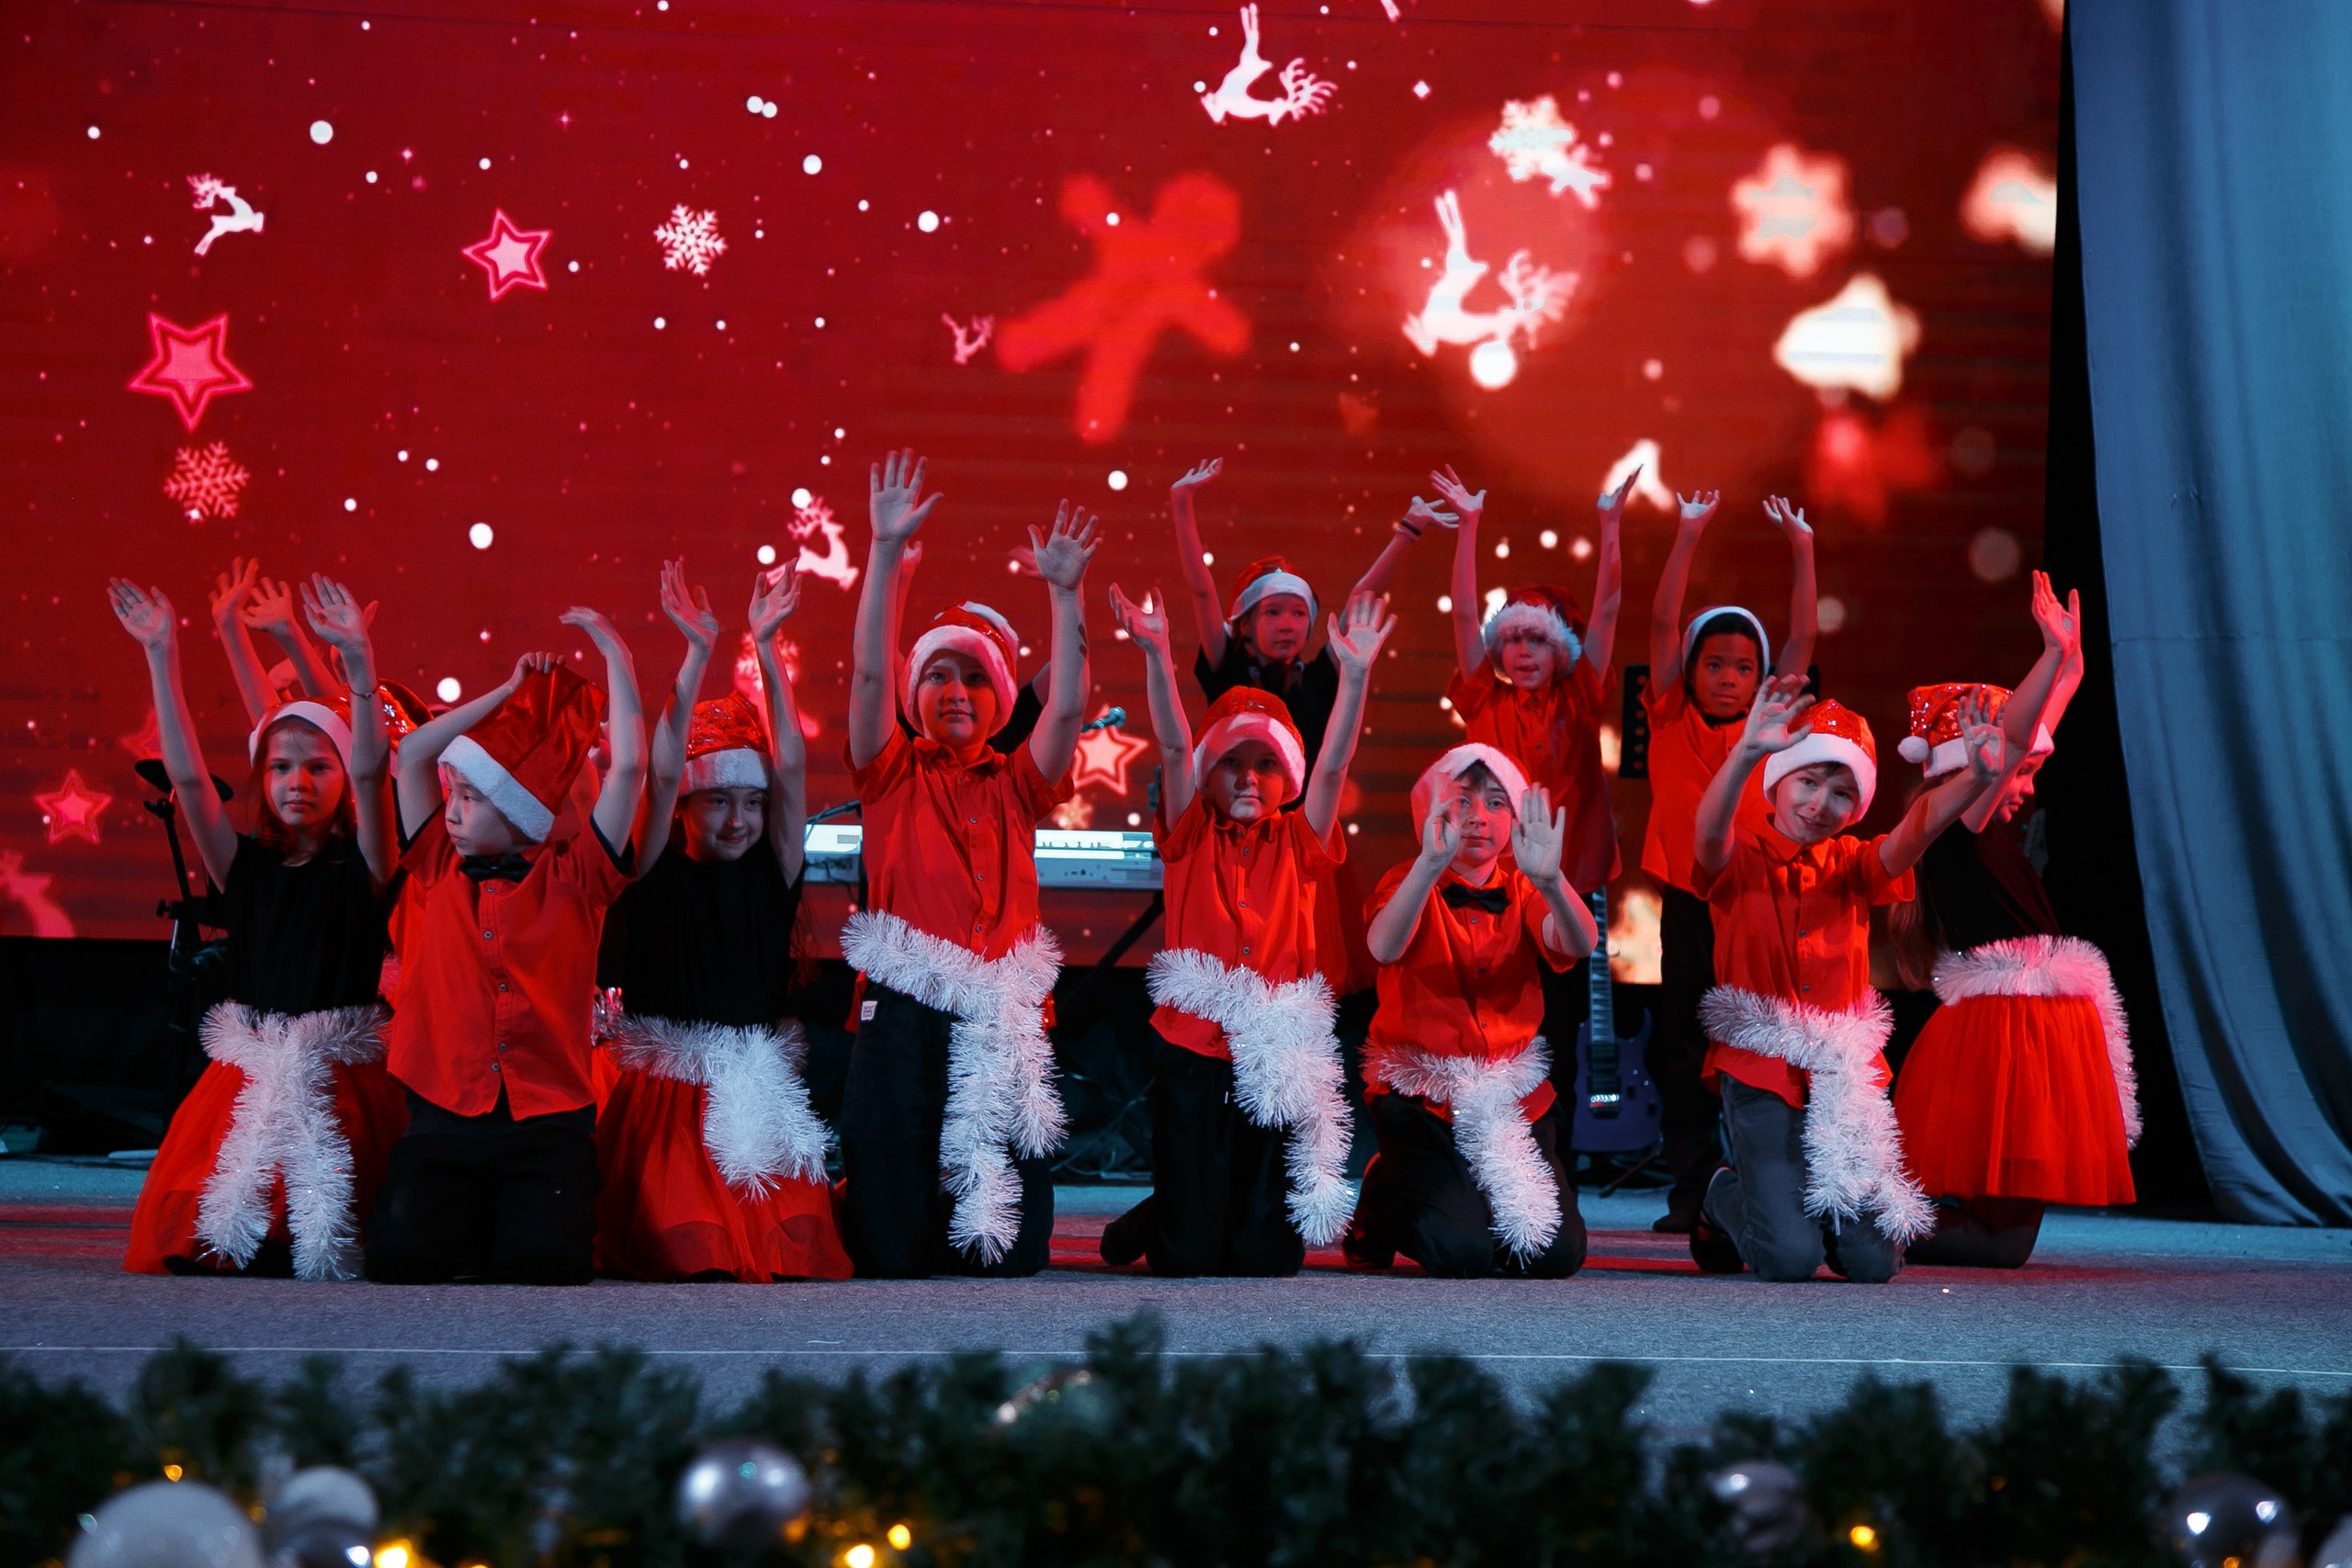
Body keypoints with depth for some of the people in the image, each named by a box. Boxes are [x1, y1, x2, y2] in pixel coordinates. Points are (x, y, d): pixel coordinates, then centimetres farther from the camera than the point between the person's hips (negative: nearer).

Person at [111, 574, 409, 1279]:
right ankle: (244, 1249, 17)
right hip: (247, 1076, 2)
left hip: (343, 1079, -2)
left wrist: (358, 660, -23)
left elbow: (370, 772, -12)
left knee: (318, 1240, -14)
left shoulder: (362, 868, 2)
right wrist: (162, 657, -6)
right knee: (204, 1242, -12)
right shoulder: (244, 866, 9)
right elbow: (188, 778, 1)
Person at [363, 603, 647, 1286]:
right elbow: (413, 754, 12)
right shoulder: (438, 873, 13)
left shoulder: (570, 880, 6)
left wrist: (616, 657, 5)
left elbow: (628, 768, -1)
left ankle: (528, 1216, 8)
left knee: (546, 1263, -23)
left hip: (548, 1124, -1)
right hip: (444, 1120, 1)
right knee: (403, 1256, -23)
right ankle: (461, 1216, 7)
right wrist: (512, 690, 14)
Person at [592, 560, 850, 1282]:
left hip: (760, 1090, 3)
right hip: (666, 1093, -3)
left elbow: (791, 767, 0)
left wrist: (765, 646, -4)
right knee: (692, 1256, -18)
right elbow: (662, 773, -10)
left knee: (792, 1247, -14)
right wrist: (697, 656, -15)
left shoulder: (772, 874, 8)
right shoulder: (658, 873, 2)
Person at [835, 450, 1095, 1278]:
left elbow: (1067, 707, 1)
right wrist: (886, 550, -10)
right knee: (889, 1250, -4)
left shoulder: (1016, 785, 15)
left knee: (1008, 1252, -2)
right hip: (903, 1008, -1)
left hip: (1001, 1013, 1)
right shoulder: (893, 775, 11)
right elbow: (868, 672, 0)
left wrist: (1063, 592, -8)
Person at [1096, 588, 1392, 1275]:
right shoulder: (1191, 838, 4)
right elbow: (1173, 747, -9)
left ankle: (1257, 1218, 37)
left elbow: (1332, 767, -7)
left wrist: (1355, 676, -21)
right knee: (1189, 1256, -1)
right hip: (1193, 1047, -1)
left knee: (1266, 1257, 2)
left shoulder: (1297, 845, 7)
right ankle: (1156, 1220, 33)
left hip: (1278, 1054, 2)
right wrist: (1157, 656, -23)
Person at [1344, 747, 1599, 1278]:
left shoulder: (1520, 893, 6)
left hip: (1514, 1095, 3)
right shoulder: (1410, 885, -2)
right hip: (1422, 1095, -3)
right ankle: (1385, 1194, 11)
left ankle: (1469, 1197, 19)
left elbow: (1578, 944, -18)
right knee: (1459, 1253, -23)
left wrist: (1549, 880, -40)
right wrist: (1431, 863, -43)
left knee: (1556, 1254, -13)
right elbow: (1384, 947, -27)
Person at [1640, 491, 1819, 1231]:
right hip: (1686, 902, 0)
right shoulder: (1672, 720, 2)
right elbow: (1663, 624, -3)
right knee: (1682, 1047, 3)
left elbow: (1801, 638, 2)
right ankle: (1692, 1191, 8)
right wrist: (1688, 536, -9)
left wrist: (1802, 550, -4)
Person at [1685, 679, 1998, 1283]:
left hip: (1845, 1072, 4)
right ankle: (1726, 1199, 18)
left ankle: (1813, 1198, 29)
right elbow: (1711, 830, -26)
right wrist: (1747, 751, -46)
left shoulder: (1852, 866, 9)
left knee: (1874, 1261, -5)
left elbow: (1917, 827, -11)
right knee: (1789, 1259, -16)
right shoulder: (1740, 860, -1)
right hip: (1760, 1072, -4)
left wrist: (1974, 779, -33)